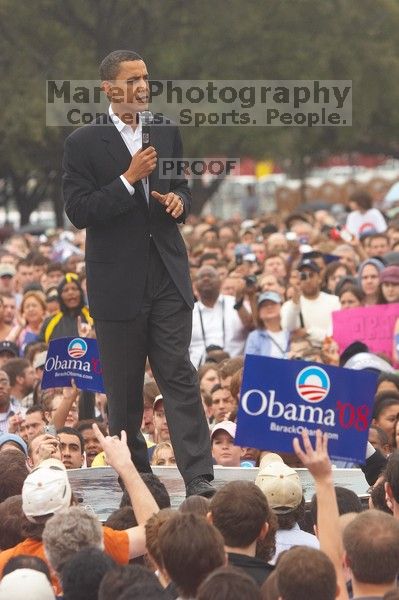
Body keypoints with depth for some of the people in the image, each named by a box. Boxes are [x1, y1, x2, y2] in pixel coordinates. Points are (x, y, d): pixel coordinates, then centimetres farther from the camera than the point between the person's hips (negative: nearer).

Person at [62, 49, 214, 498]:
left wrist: (178, 201, -2)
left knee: (179, 377, -5)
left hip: (168, 276, 3)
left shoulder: (167, 133, 10)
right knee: (123, 389, 7)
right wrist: (129, 179, -19)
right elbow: (78, 212, -11)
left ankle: (199, 478, -10)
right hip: (117, 283, -2)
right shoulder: (84, 143, -5)